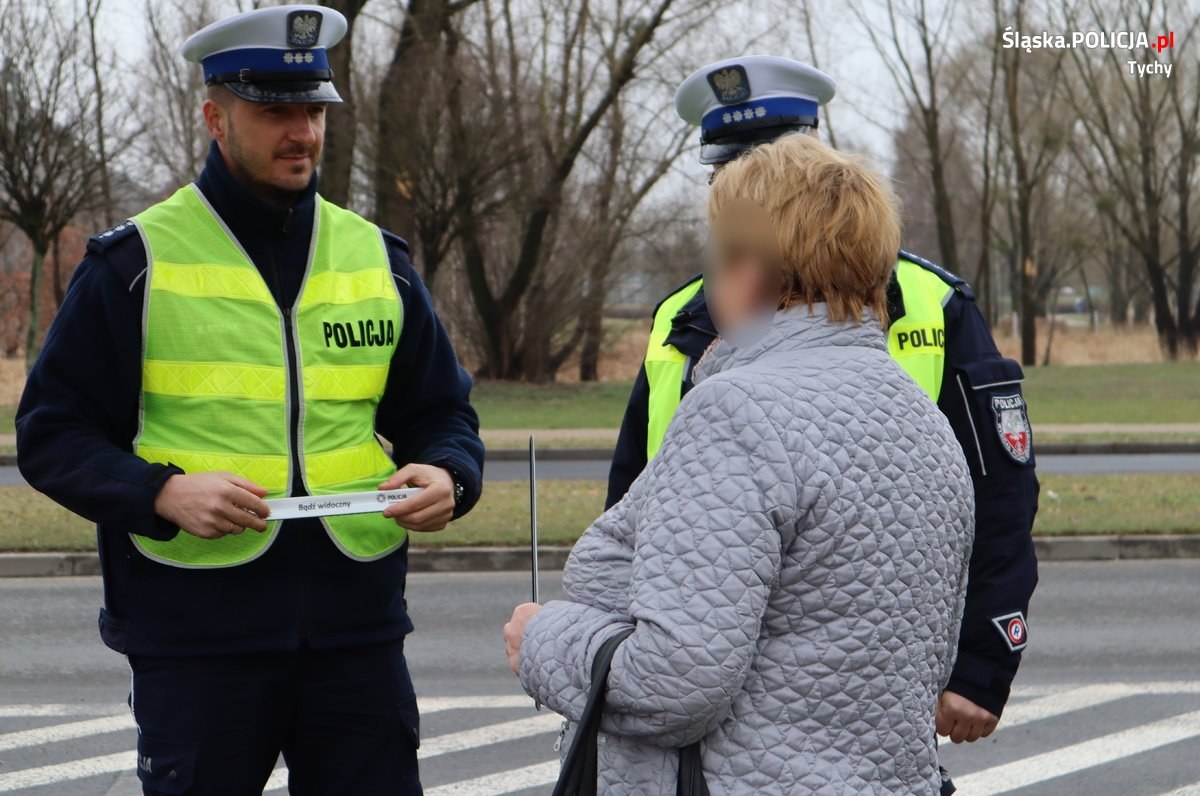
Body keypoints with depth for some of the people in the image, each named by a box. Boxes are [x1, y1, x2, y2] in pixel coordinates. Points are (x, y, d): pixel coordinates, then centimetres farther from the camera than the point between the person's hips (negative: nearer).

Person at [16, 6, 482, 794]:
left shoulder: (377, 258, 11)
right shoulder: (136, 263, 0)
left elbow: (443, 411, 17)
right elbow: (52, 432, 0)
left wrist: (446, 475, -6)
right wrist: (162, 493, -17)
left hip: (356, 627, 3)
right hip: (193, 632, -3)